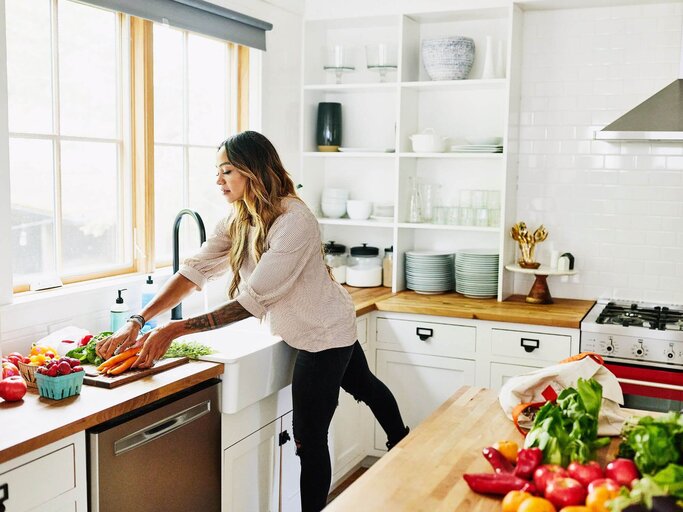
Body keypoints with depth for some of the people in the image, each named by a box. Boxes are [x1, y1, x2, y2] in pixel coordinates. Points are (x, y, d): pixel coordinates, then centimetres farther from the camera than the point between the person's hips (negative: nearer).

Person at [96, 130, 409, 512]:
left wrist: (174, 330, -38)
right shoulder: (237, 221, -7)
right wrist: (137, 322, -25)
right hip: (302, 331, 9)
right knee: (363, 385, 31)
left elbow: (252, 301, -36)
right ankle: (402, 443, 60)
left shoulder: (295, 221, -33)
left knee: (309, 437, -1)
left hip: (325, 333, -9)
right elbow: (196, 270, -14)